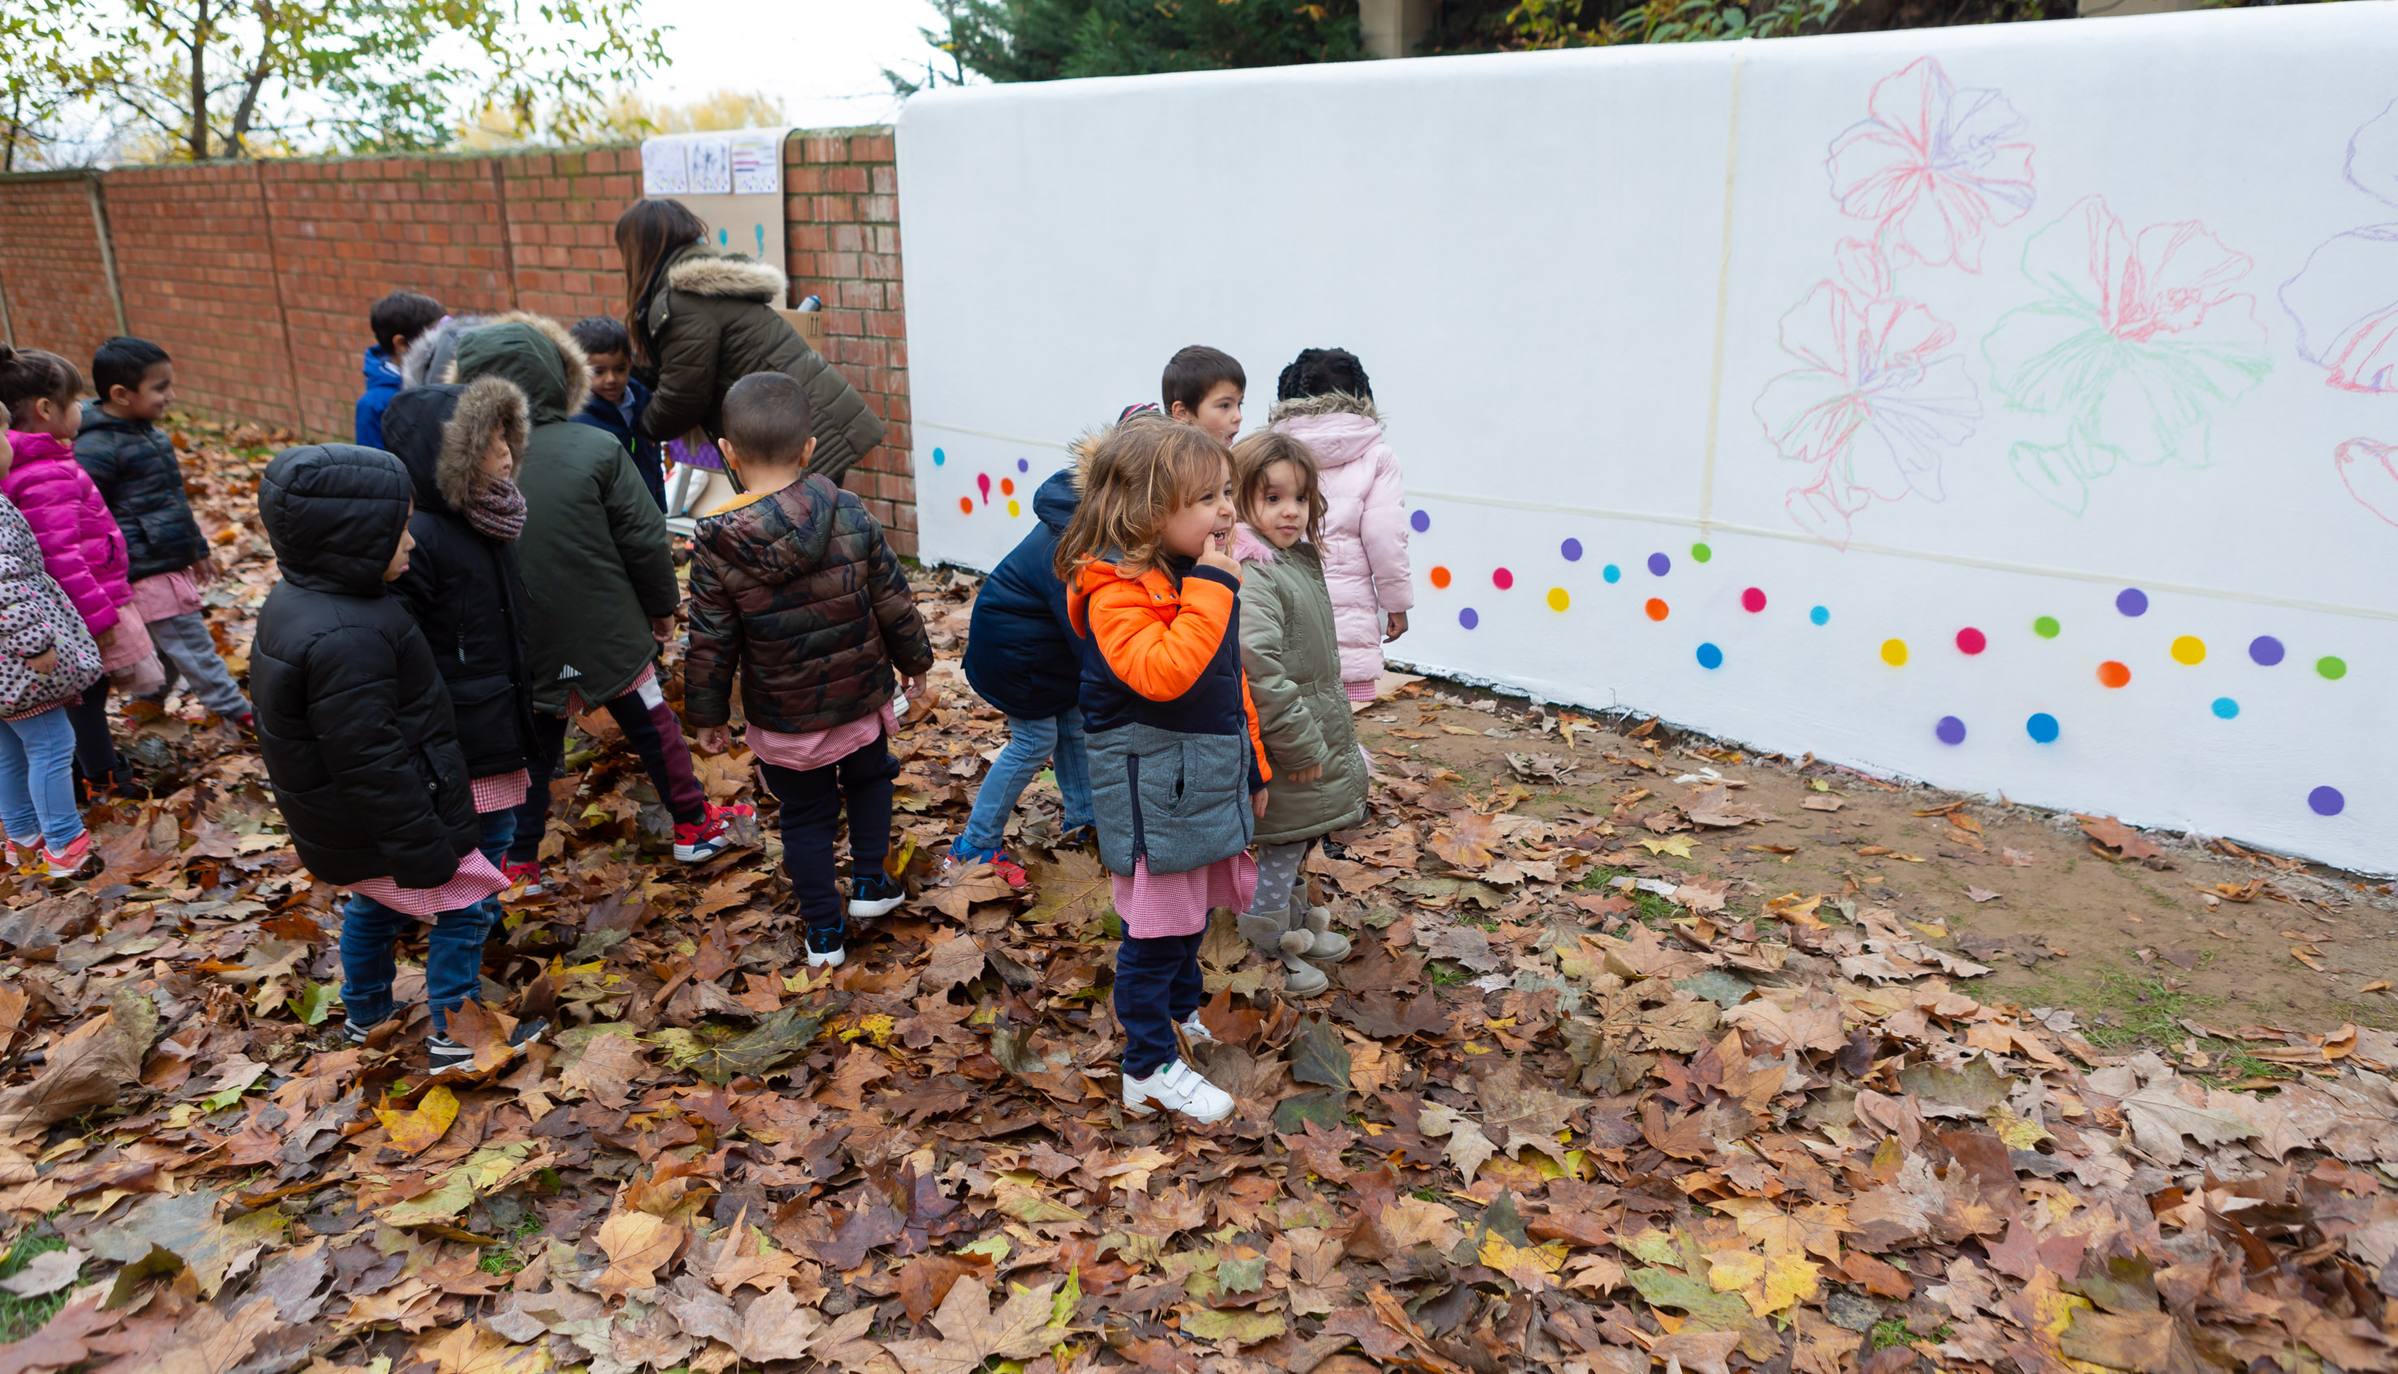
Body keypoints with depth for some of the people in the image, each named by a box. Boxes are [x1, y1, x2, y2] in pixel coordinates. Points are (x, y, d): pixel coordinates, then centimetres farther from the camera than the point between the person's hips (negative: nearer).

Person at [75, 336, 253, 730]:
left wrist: (198, 549, 27)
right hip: (147, 574, -9)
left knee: (167, 649, 19)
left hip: (172, 564, 9)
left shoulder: (148, 433, 11)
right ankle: (236, 712, 6)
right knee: (193, 647, -1)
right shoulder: (96, 448, -18)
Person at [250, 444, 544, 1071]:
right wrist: (424, 851, -21)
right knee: (464, 907, 6)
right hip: (383, 825, -10)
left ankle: (366, 1016, 45)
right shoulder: (346, 640, -33)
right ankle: (455, 1035, 18)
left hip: (350, 825, 10)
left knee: (375, 906, 27)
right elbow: (369, 762, -29)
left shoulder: (297, 601, 0)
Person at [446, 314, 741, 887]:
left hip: (522, 645, 2)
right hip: (608, 635, -2)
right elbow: (644, 540, -11)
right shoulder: (595, 450, -16)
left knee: (532, 748, 17)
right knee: (651, 726, 16)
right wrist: (662, 604, 6)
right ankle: (694, 824, 29)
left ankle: (520, 863, 24)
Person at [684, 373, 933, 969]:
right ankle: (869, 882, 32)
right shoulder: (851, 516, -14)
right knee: (868, 779, 30)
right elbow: (894, 603, -6)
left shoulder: (716, 544, -17)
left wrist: (709, 714, 4)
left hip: (783, 721, -1)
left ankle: (825, 934, 24)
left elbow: (711, 645, -11)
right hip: (862, 698, 1)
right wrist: (916, 663, 11)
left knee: (805, 817, 16)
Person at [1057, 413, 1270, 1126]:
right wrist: (1211, 588, -33)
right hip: (1153, 792, -8)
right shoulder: (1116, 590, -22)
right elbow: (1162, 672, -39)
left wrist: (1252, 767, 20)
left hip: (1210, 784, 9)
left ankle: (1181, 1012, 46)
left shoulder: (1200, 578, 7)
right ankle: (1150, 1071, 18)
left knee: (1192, 911, 24)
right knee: (1156, 927, 3)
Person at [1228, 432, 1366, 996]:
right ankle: (1271, 951, 21)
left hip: (1310, 739, 10)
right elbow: (1258, 669, -32)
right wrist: (1301, 744, -25)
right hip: (1277, 755, -10)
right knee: (1278, 847, 5)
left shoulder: (1298, 558, 9)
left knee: (1292, 845, 25)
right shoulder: (1251, 575, -24)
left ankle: (1295, 923, 42)